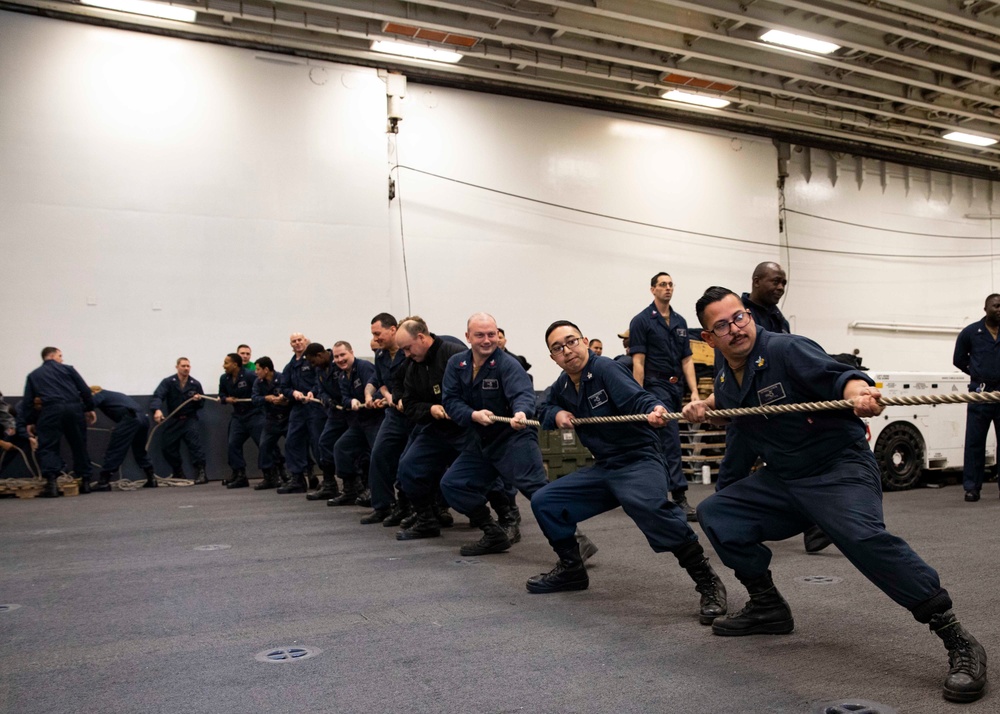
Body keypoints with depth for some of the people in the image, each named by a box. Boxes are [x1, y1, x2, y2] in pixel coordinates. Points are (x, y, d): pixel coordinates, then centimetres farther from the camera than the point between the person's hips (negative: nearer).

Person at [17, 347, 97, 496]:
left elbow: (27, 401, 16)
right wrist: (90, 409, 17)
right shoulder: (67, 369, 18)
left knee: (48, 447, 2)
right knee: (79, 446, 12)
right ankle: (85, 481, 14)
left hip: (51, 410, -1)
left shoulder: (33, 375, 22)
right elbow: (85, 390, 11)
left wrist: (27, 422, 18)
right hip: (74, 408, 1)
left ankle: (51, 482, -17)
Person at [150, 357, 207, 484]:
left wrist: (198, 400, -15)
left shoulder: (195, 384, 0)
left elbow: (201, 404, 10)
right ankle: (178, 473, 23)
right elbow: (157, 396, -22)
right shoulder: (168, 382, -6)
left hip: (189, 419, -1)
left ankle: (200, 472, -19)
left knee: (195, 442, -20)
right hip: (173, 420, 1)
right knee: (167, 447, 3)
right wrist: (157, 410, -42)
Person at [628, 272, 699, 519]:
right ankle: (680, 496, -16)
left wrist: (694, 391, 2)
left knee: (657, 444, 13)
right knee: (670, 440, -14)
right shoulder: (641, 321, -4)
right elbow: (638, 362, -8)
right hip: (655, 386, -6)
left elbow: (687, 360, 13)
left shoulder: (680, 322, 14)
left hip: (676, 387, 6)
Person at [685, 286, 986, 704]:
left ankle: (960, 644, -21)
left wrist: (858, 393, -52)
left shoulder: (786, 350, -17)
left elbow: (836, 375, -30)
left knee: (862, 535, -33)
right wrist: (703, 406, 8)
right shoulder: (725, 380, 5)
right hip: (783, 480, 8)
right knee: (714, 513, 5)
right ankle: (768, 607, 16)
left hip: (839, 469, -8)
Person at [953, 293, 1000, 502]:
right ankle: (972, 487, 5)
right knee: (974, 442, 0)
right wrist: (980, 375, 11)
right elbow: (959, 360, 13)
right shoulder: (971, 333, 4)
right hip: (980, 392, -1)